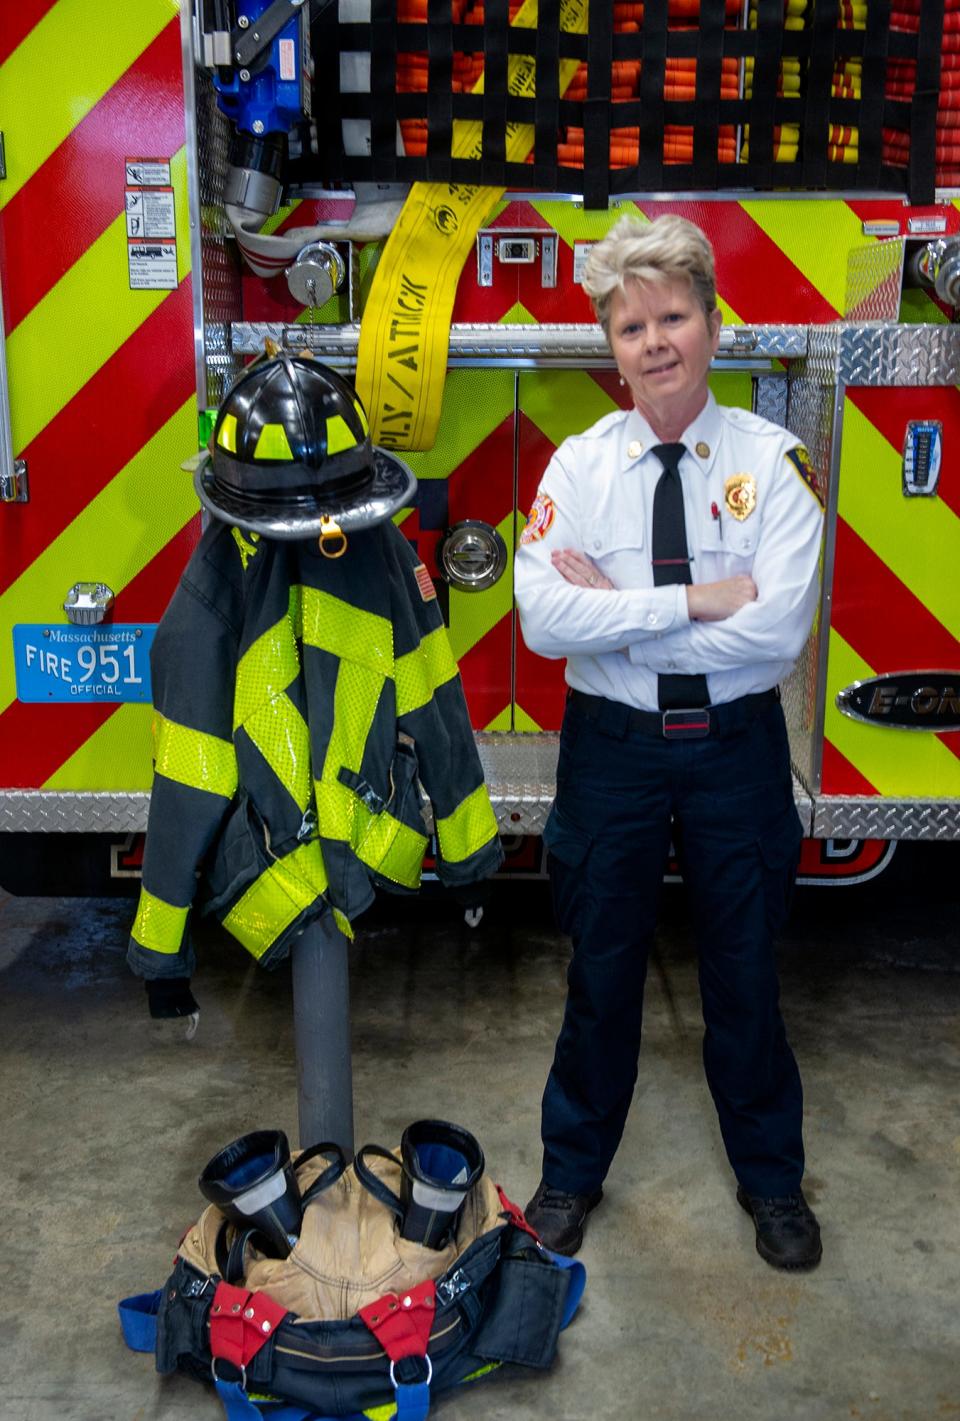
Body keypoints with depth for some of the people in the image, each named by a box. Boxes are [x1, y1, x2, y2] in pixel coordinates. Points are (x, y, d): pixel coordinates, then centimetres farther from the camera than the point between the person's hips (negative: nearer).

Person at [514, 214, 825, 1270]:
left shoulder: (772, 460, -7)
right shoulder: (580, 463, -4)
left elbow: (778, 628, -19)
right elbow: (543, 618, -17)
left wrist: (618, 606, -18)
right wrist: (696, 599, -22)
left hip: (735, 747, 0)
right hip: (613, 745, 1)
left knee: (744, 970, 15)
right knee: (603, 968, 15)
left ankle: (770, 1180, 39)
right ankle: (573, 1173, 38)